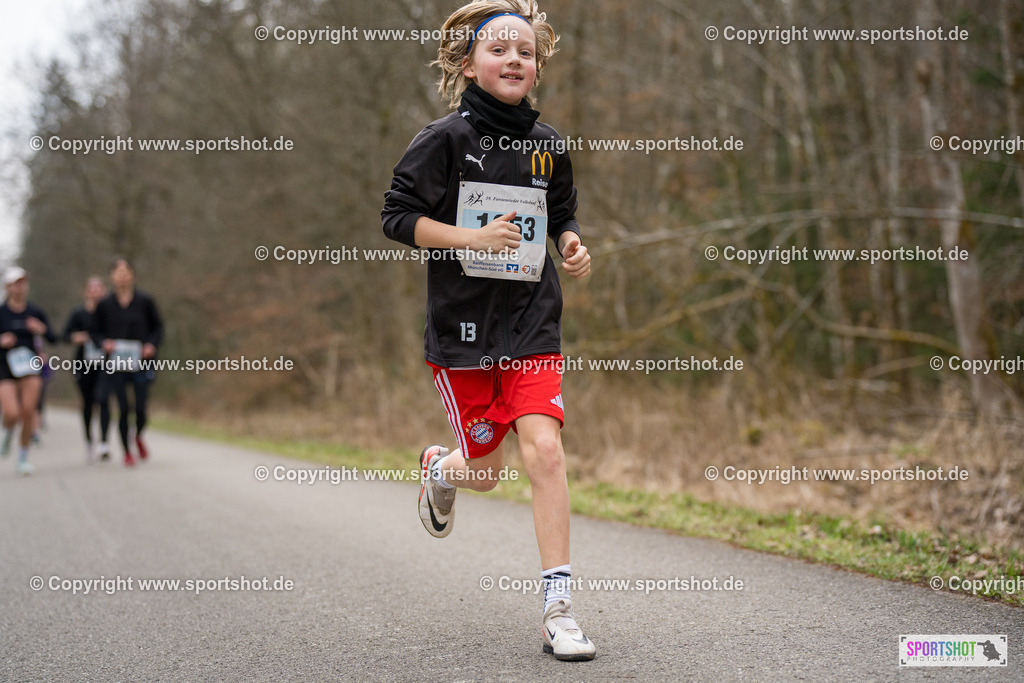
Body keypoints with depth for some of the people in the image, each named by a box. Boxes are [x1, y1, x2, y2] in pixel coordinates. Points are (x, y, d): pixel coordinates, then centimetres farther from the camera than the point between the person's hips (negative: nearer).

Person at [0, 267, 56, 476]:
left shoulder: (35, 312, 4)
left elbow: (53, 339, 7)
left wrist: (42, 330, -13)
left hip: (30, 369, 2)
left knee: (28, 412, -9)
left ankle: (23, 458, 7)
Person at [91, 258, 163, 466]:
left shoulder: (145, 301, 1)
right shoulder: (104, 304, 2)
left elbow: (158, 326, 10)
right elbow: (95, 331, 10)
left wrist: (152, 344, -8)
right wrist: (104, 343, -10)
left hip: (140, 363, 0)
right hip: (116, 364, 0)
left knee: (141, 409, -4)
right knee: (123, 409, -3)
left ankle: (138, 437, 30)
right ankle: (127, 451, 16)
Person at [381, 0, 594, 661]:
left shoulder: (547, 144, 6)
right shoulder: (446, 138, -6)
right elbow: (398, 216, -8)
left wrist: (573, 243, -1)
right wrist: (472, 237, -21)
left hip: (533, 323, 2)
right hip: (463, 323, -2)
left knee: (545, 449, -14)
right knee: (484, 471, 7)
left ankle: (559, 611, -7)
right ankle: (439, 466, 47)